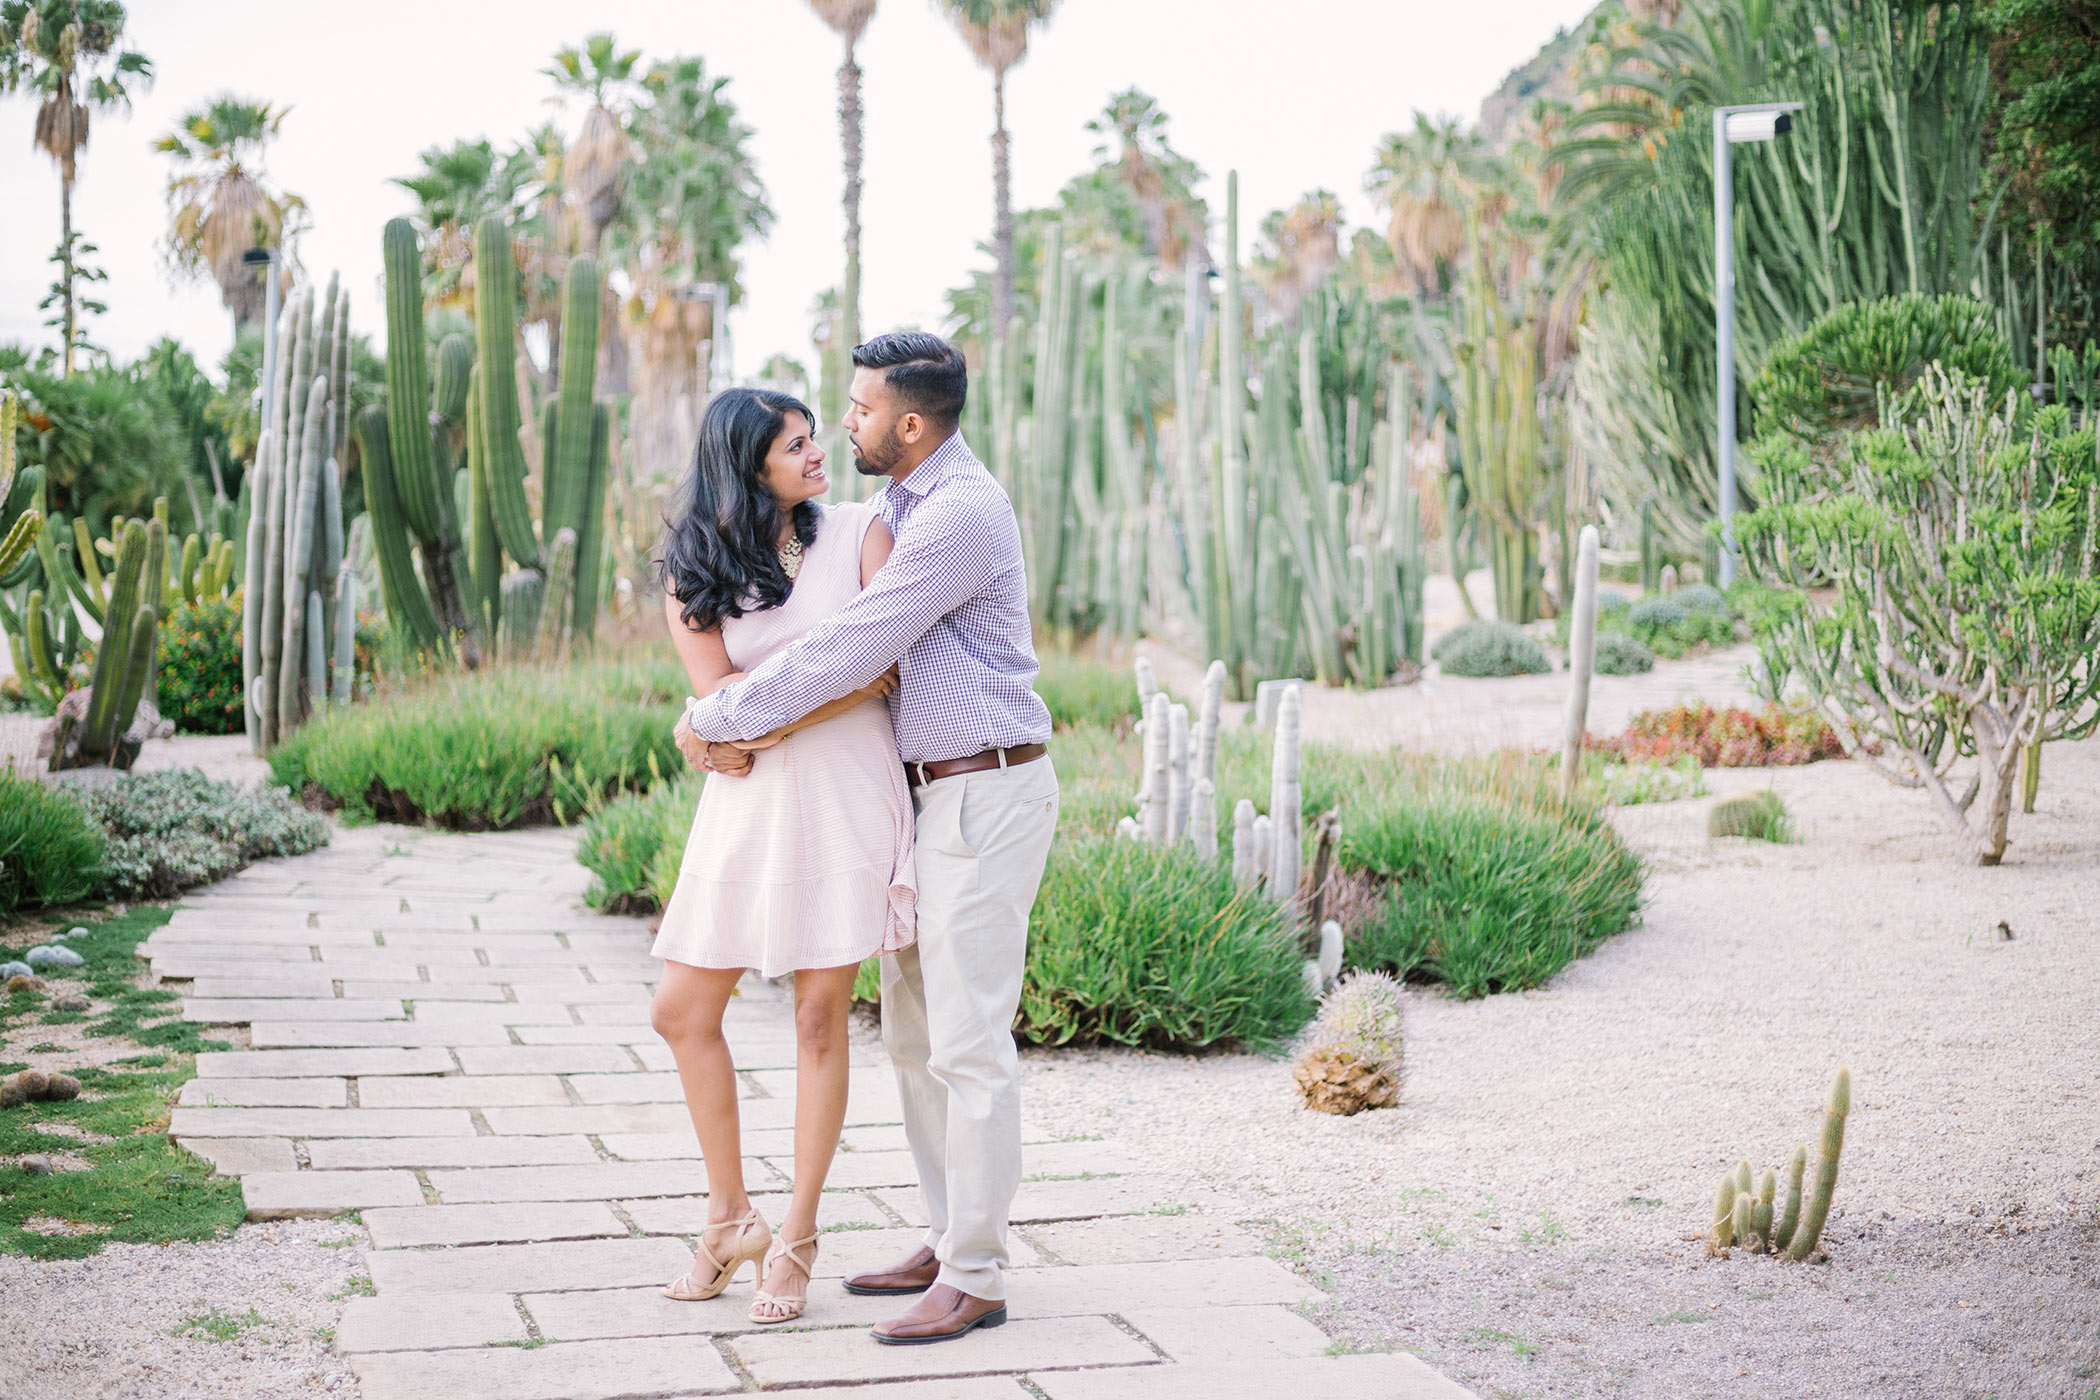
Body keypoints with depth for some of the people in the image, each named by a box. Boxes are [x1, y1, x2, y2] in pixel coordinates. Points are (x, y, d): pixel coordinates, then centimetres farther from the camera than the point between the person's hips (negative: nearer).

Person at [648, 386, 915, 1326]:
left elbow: (884, 668, -8)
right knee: (681, 1011, 4)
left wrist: (768, 715, -13)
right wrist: (842, 681, -14)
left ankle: (796, 1241, 12)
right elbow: (722, 698, -6)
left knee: (820, 1018, 0)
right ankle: (731, 1220, 22)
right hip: (744, 804, 3)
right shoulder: (691, 574, 5)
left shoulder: (858, 532, 2)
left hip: (846, 796, -3)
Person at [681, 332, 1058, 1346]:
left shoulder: (960, 514, -20)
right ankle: (949, 1240, 24)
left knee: (968, 1041, -6)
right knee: (912, 1030, 14)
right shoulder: (903, 504, 14)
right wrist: (743, 724, 6)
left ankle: (974, 1279, 1)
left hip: (985, 795, -10)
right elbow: (822, 625, 22)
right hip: (935, 796, 10)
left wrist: (716, 719, -12)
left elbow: (846, 655, -22)